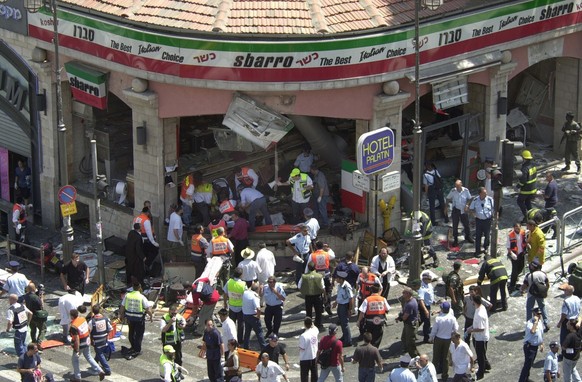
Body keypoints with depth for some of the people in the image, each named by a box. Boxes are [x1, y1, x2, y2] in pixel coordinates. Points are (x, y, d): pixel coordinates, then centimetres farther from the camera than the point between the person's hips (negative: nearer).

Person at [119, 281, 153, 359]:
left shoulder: (127, 296, -6)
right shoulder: (142, 297, -16)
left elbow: (122, 307, 1)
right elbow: (148, 309, -15)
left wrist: (121, 315, 18)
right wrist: (151, 316, 2)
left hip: (129, 317, 4)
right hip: (139, 318, -4)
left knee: (131, 332, 23)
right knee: (139, 334, 10)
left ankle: (133, 346, 38)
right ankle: (137, 350, 15)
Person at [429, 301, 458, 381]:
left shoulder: (438, 318, -24)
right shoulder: (452, 318, -17)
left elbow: (434, 330, -14)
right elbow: (456, 329, -6)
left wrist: (431, 338, 4)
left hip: (438, 339, -2)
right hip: (448, 339, 2)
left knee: (436, 356, 16)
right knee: (445, 357, 16)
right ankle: (444, 375, 22)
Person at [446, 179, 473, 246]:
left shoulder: (466, 190, -10)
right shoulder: (453, 191, -11)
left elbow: (469, 199, 2)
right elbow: (448, 198, 4)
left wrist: (467, 205, -11)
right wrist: (453, 202, -7)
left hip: (464, 210, 1)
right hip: (455, 210, -1)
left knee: (466, 224, 11)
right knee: (455, 225, 5)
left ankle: (468, 237, 32)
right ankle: (455, 240, 17)